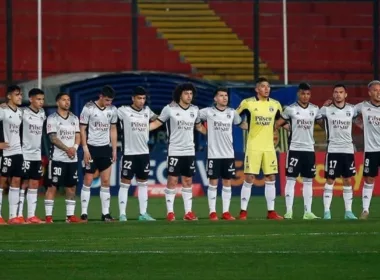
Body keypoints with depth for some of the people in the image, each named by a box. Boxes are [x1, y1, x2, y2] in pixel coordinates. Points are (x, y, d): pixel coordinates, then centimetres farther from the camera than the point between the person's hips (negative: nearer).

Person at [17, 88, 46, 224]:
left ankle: (31, 215, 7)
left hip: (37, 155, 6)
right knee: (24, 183, -4)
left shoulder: (42, 113, 9)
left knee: (34, 184, 5)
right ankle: (19, 215, -2)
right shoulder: (24, 113, -12)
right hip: (25, 154, -6)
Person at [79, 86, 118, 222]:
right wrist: (85, 149, -12)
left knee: (106, 181, 3)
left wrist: (114, 149, 9)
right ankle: (84, 213, 2)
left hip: (105, 149, 4)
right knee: (88, 181, -2)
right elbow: (82, 129, -7)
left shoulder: (112, 110, 4)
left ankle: (105, 213, 7)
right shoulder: (89, 108, -10)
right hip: (91, 148, -4)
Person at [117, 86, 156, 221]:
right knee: (125, 183, -2)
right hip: (129, 153, -5)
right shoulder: (123, 111, -8)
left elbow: (155, 119, 24)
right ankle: (122, 214, -1)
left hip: (144, 153, 5)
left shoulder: (147, 111, 7)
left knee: (143, 183, 10)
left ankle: (143, 213, 15)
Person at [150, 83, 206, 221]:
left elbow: (199, 127, 20)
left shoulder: (195, 110, 6)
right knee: (172, 181, -3)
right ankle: (170, 212, 1)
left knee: (188, 181, 7)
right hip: (174, 151, -4)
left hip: (189, 152, 4)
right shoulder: (170, 109, -8)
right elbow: (157, 123, -5)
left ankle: (188, 212, 10)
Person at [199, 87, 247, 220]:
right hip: (213, 154, -3)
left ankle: (226, 212, 9)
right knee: (213, 182, -1)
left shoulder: (232, 112, 5)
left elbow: (241, 124, 19)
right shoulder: (208, 112, -5)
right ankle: (212, 212, 4)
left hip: (228, 154, 3)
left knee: (227, 182, 5)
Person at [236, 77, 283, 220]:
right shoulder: (247, 103, -5)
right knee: (249, 179, -4)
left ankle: (271, 212, 10)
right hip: (253, 147, -4)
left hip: (269, 147, 4)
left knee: (271, 179, 4)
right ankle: (243, 211, 1)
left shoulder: (275, 104, 6)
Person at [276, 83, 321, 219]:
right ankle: (289, 211, -5)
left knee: (308, 181, 6)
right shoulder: (290, 109, -4)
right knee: (291, 179, -4)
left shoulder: (315, 109, 6)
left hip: (309, 149, 4)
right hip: (294, 149, -4)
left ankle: (308, 212, 9)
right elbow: (278, 123, -5)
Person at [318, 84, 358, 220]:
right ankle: (327, 211, 0)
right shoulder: (326, 110, -3)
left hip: (348, 149, 3)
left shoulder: (351, 109, 4)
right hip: (333, 150, -3)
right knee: (330, 180, -2)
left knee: (348, 180, 6)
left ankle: (348, 211, 11)